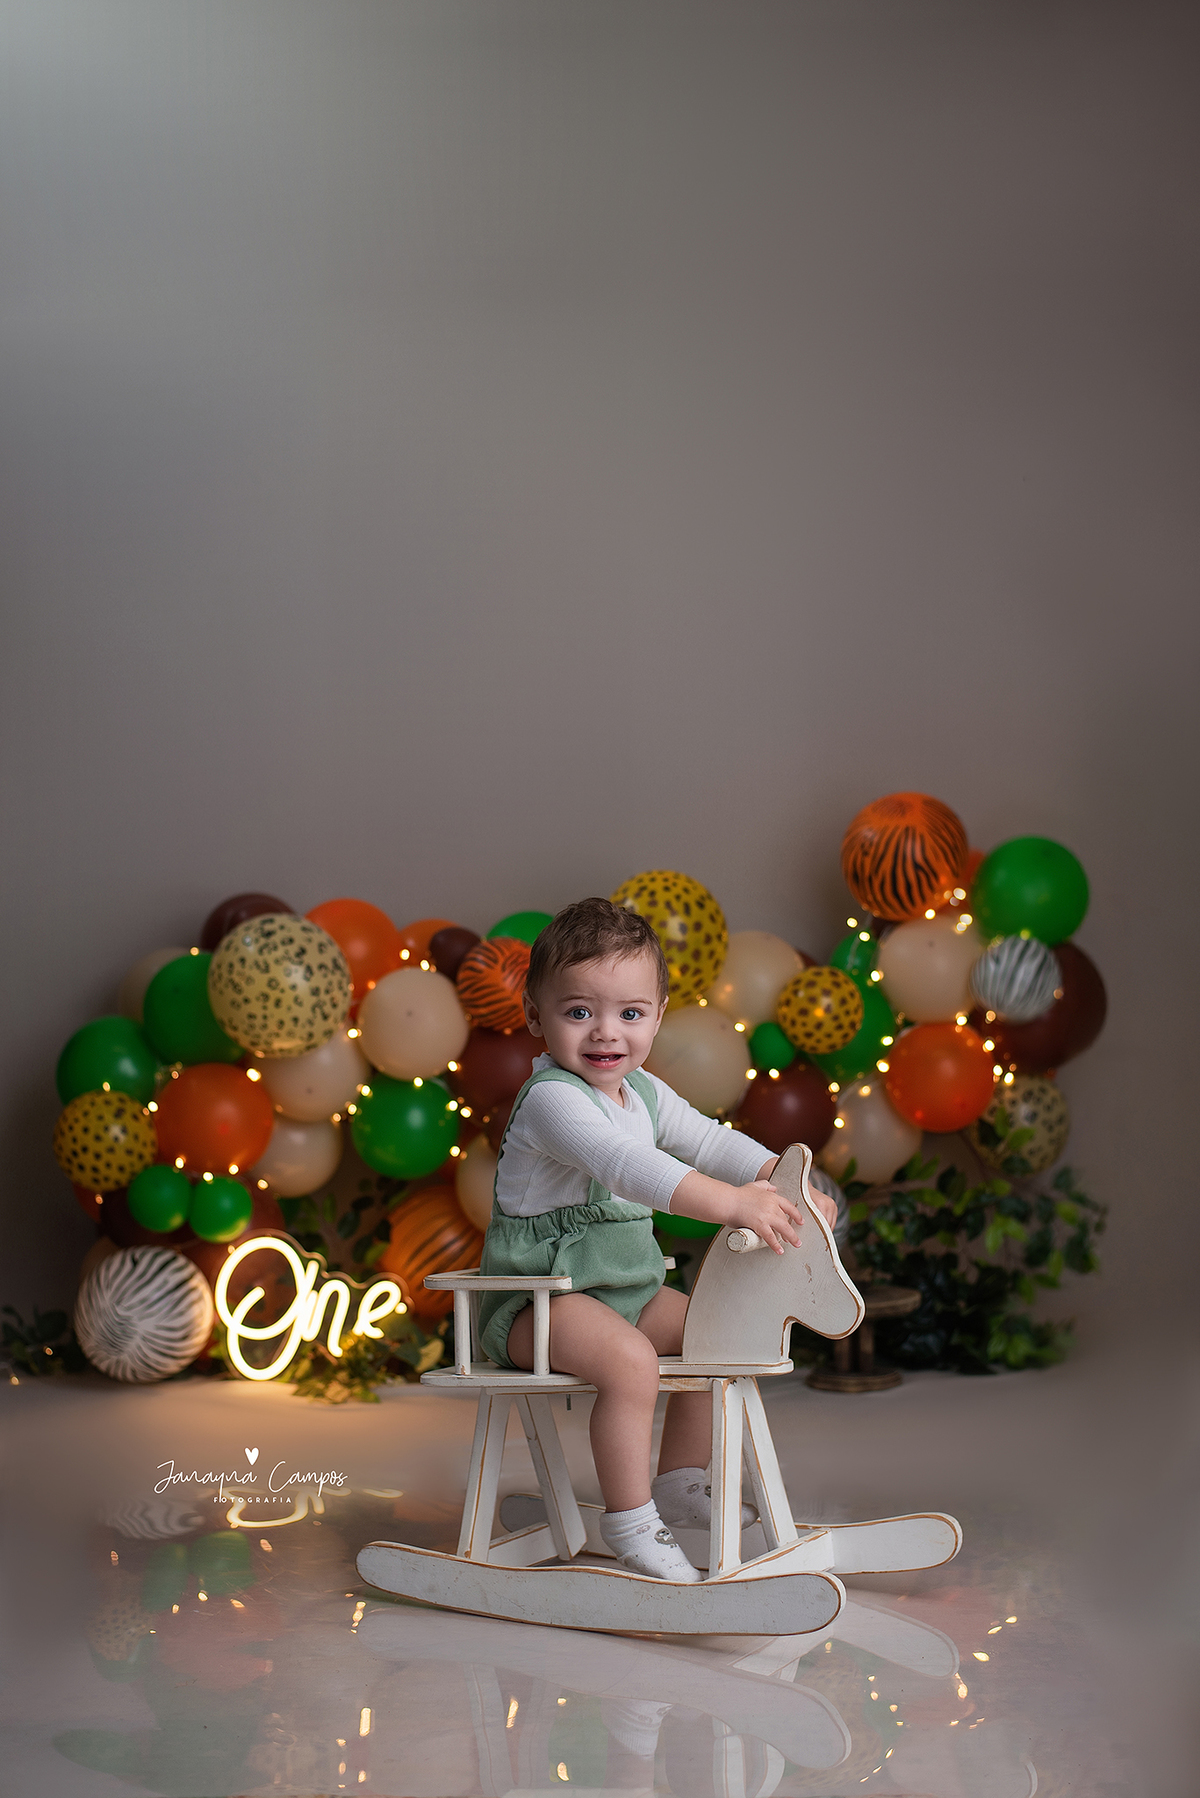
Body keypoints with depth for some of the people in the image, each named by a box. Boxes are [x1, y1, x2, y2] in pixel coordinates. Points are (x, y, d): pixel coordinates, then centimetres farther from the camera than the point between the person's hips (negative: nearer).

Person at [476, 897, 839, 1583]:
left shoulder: (643, 1093, 9)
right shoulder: (552, 1099, -22)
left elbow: (708, 1140, 10)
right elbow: (626, 1164, -35)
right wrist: (733, 1203, -43)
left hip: (623, 1286, 9)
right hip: (537, 1296, -9)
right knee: (630, 1360, -31)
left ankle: (679, 1483, 23)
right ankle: (630, 1523, -19)